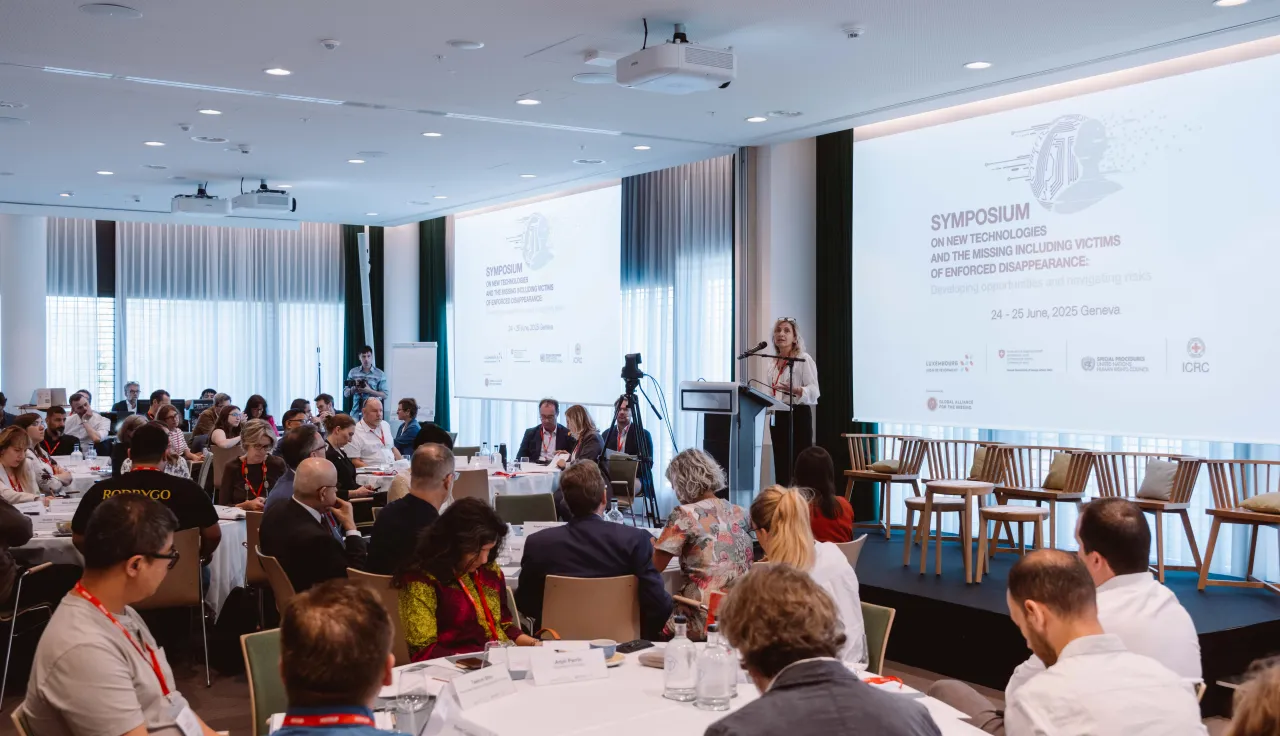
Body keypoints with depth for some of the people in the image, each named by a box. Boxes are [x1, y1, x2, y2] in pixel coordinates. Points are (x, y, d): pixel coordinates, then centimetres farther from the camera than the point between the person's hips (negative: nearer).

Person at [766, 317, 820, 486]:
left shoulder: (804, 359, -5)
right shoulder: (772, 363, 16)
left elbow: (813, 390, -14)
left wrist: (795, 390, -32)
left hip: (798, 415, -7)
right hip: (777, 416, 7)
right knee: (781, 466, 5)